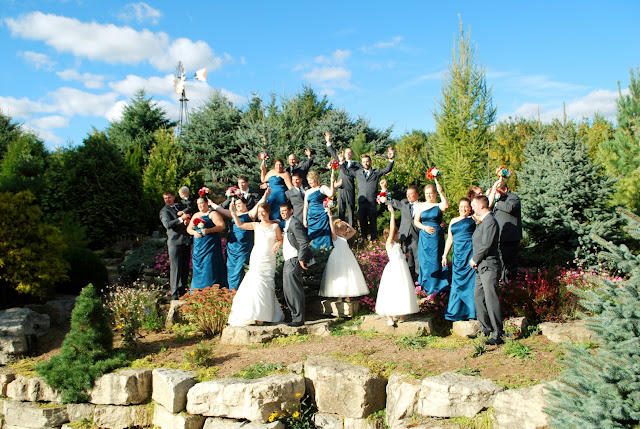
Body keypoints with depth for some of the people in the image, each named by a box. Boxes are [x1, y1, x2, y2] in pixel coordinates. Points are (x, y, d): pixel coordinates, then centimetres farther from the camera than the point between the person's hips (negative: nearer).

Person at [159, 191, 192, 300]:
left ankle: (182, 290, 17)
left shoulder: (180, 206, 19)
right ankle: (174, 294, -5)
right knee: (175, 268, -7)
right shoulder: (164, 211, 1)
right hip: (174, 241, -6)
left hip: (186, 241, 6)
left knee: (185, 267, 8)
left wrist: (187, 220, 2)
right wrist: (181, 219, -24)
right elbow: (167, 224, -15)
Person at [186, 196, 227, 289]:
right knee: (198, 270, 6)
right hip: (198, 246, 6)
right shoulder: (196, 215, 19)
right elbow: (189, 228, 19)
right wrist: (194, 232, -3)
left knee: (209, 270, -9)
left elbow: (222, 226, -11)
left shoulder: (212, 214, -1)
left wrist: (208, 230, -22)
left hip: (210, 246, -6)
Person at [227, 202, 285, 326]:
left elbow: (280, 239, 14)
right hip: (256, 259, 0)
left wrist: (277, 244, -7)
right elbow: (240, 224, 8)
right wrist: (233, 212, 0)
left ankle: (265, 314, 8)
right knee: (255, 283, -10)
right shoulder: (256, 225, 8)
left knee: (266, 285, -1)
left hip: (269, 260, 0)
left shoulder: (275, 226, 6)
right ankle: (254, 314, -5)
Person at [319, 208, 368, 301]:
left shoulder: (345, 237, 16)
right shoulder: (335, 237, -2)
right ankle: (339, 297, -1)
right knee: (339, 276, -5)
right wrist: (330, 216, -20)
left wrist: (346, 223, 16)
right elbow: (332, 228, -16)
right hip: (338, 258, -7)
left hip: (347, 257, 7)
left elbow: (353, 231, 22)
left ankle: (347, 296, 11)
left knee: (348, 276, 5)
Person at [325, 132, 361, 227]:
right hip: (341, 189, 3)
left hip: (350, 190, -3)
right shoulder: (341, 161, 14)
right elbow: (334, 153, 15)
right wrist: (328, 142, 12)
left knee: (351, 209, 2)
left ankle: (351, 228, 7)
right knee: (340, 209, 5)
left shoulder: (355, 163, 4)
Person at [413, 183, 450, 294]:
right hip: (424, 237, 2)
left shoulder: (439, 205, 0)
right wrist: (425, 227, -11)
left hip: (437, 237, -2)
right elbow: (416, 221, 5)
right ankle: (426, 285, 18)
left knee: (435, 259, 1)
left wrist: (441, 192, -29)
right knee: (425, 260, 4)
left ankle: (435, 285, 13)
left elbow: (446, 206, -24)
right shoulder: (421, 206, 8)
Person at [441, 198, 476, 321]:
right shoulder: (453, 221, 18)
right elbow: (450, 239, 20)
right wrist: (444, 255, 17)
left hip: (471, 253, -4)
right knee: (457, 282, 5)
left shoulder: (473, 219, 5)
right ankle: (457, 312, 13)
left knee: (470, 281, -4)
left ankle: (471, 311, 4)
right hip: (457, 254, 4)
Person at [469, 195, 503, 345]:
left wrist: (475, 260, -9)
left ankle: (497, 335, -4)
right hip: (480, 267, 10)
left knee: (491, 300, -8)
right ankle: (486, 330, 23)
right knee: (478, 298, 13)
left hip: (488, 266, -10)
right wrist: (474, 259, 8)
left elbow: (486, 245, -19)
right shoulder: (482, 222, 17)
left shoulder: (490, 221, -14)